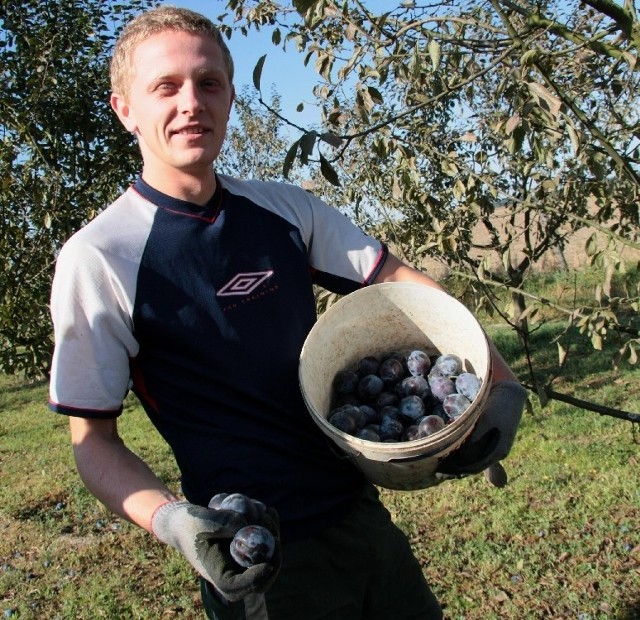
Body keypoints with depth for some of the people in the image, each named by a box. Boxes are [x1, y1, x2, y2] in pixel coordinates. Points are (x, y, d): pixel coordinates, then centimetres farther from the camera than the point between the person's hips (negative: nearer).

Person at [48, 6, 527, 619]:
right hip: (258, 559, -5)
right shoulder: (97, 258, -13)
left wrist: (499, 383, -6)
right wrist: (170, 519, -28)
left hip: (360, 511, 6)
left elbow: (400, 280, 5)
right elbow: (93, 438, -10)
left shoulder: (284, 208, 2)